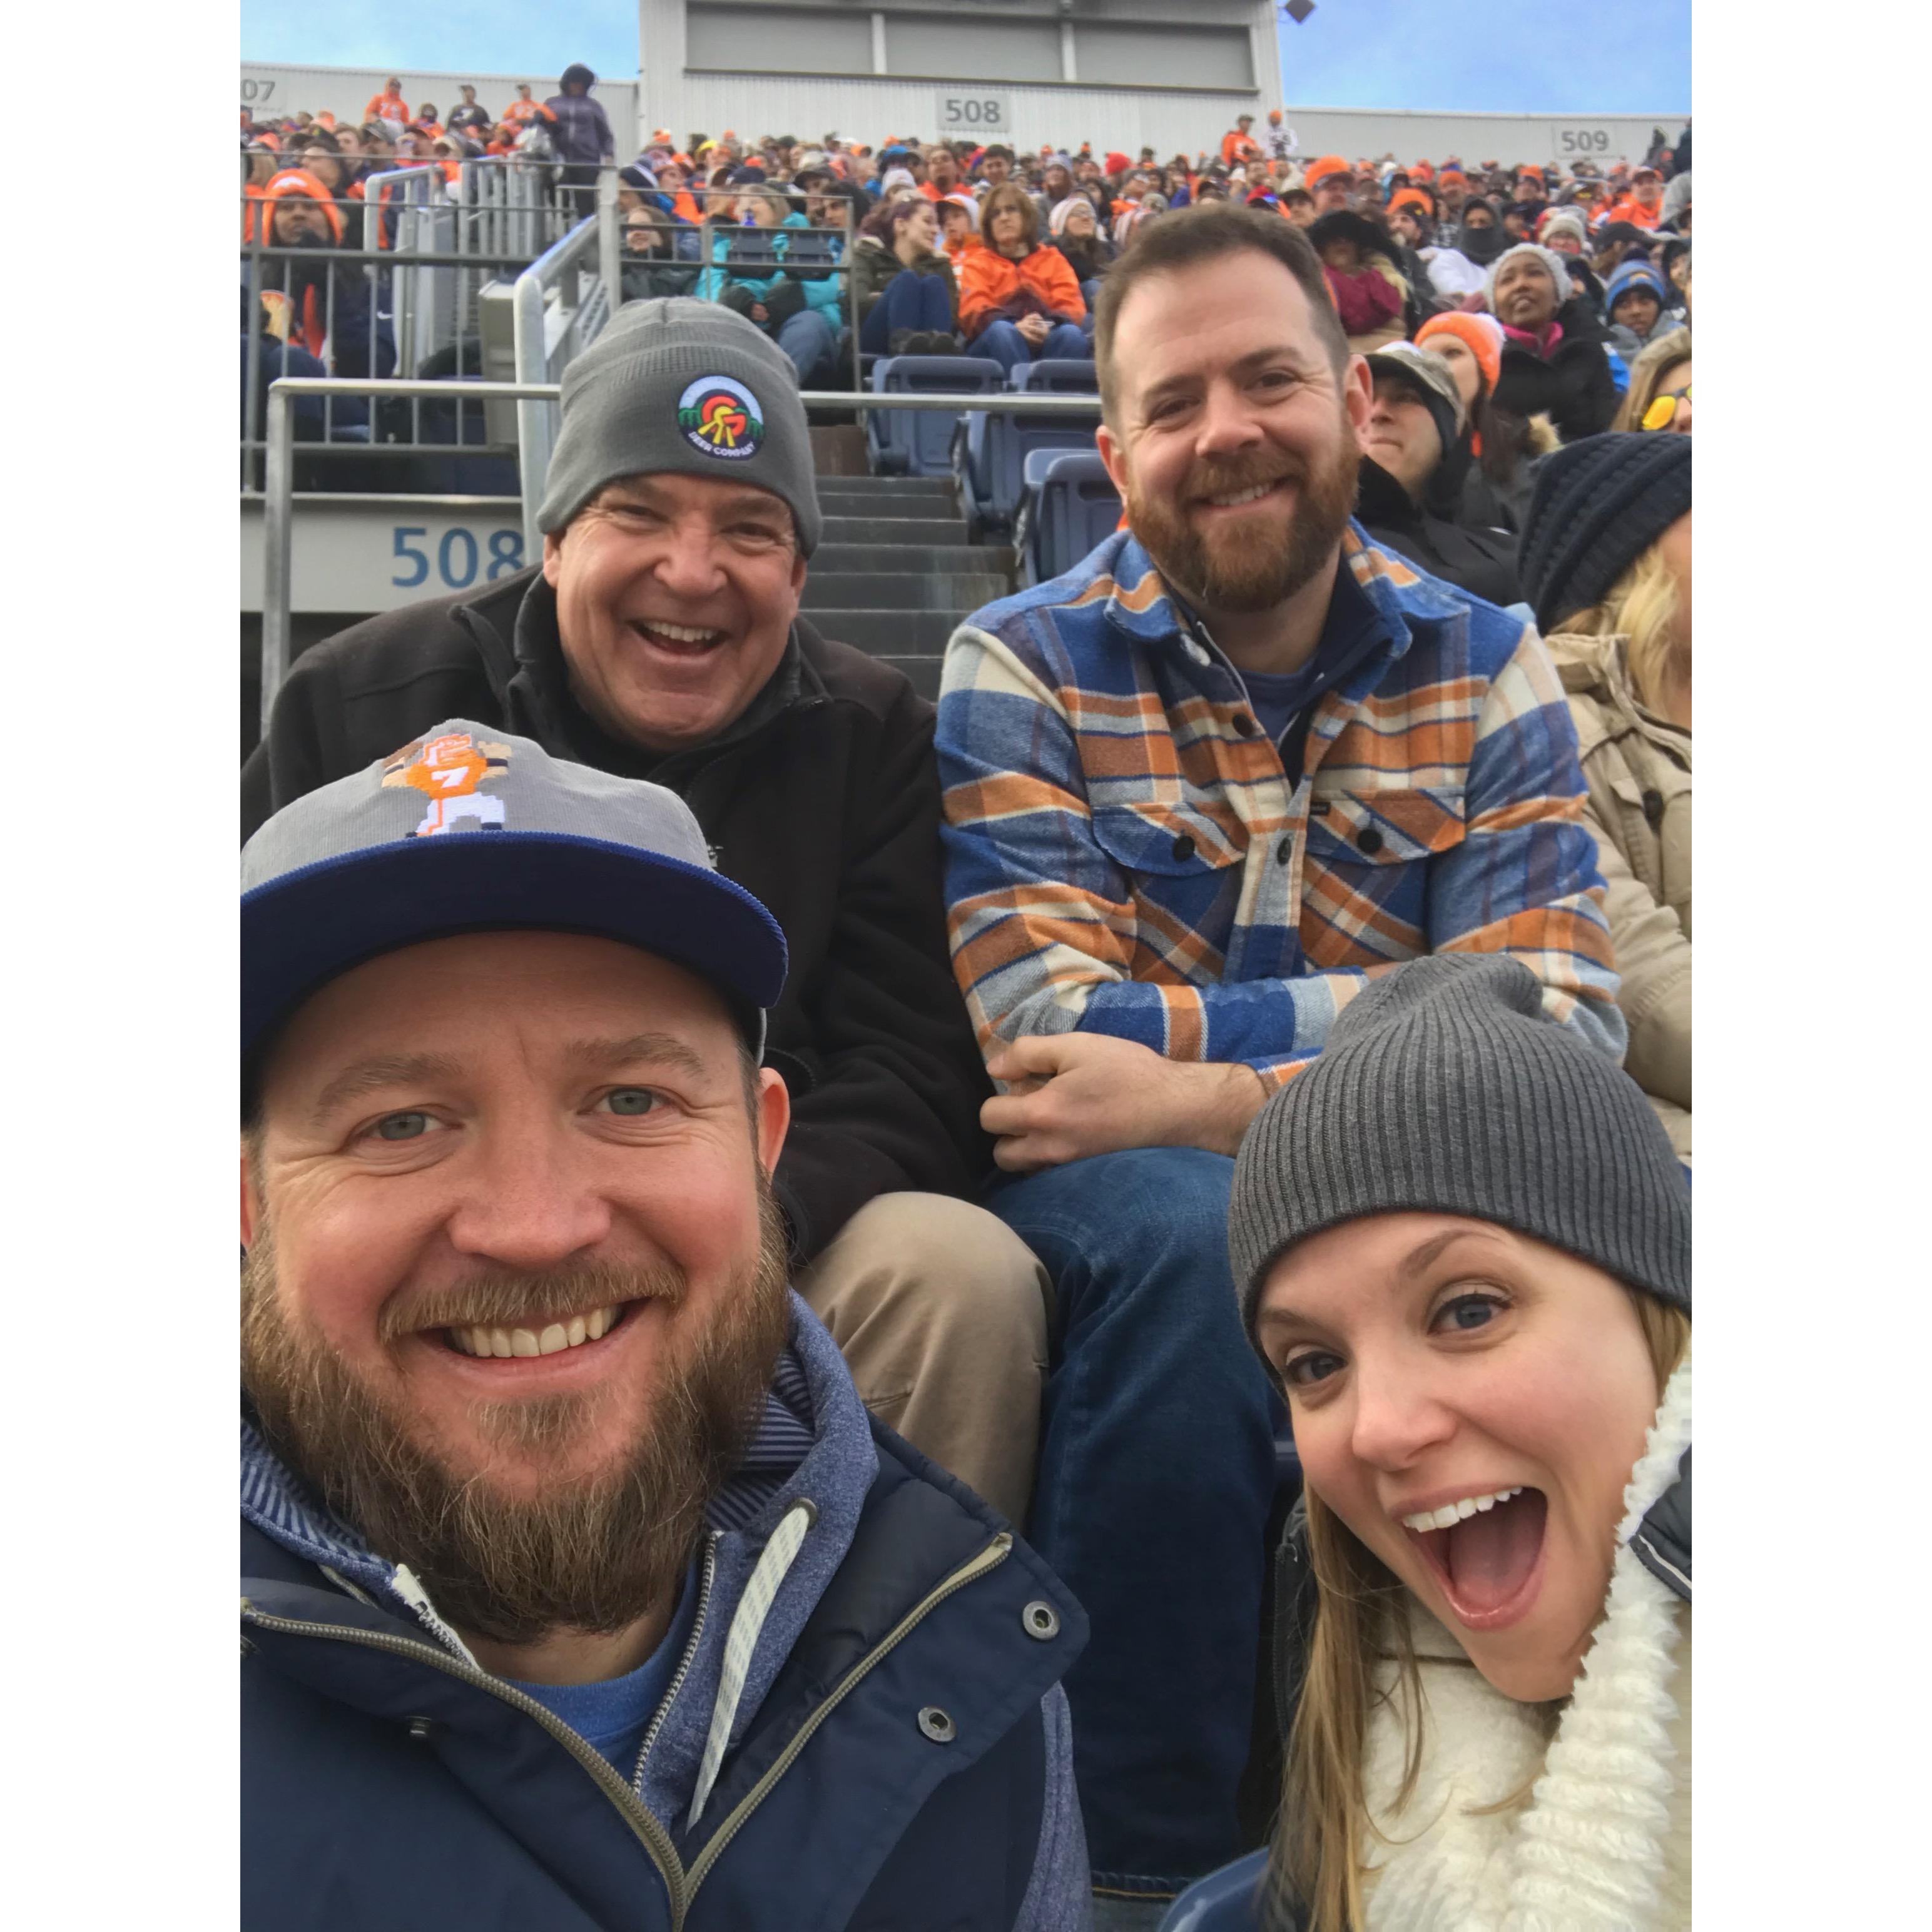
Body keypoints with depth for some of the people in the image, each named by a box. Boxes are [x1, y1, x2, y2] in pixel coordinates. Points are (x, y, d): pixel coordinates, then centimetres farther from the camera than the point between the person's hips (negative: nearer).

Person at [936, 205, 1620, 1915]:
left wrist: (1200, 1081, -21)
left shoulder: (1483, 671, 6)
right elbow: (1047, 1038, -16)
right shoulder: (1018, 671, -2)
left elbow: (1562, 1034, -8)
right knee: (1194, 1234, -34)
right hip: (1104, 1192, -2)